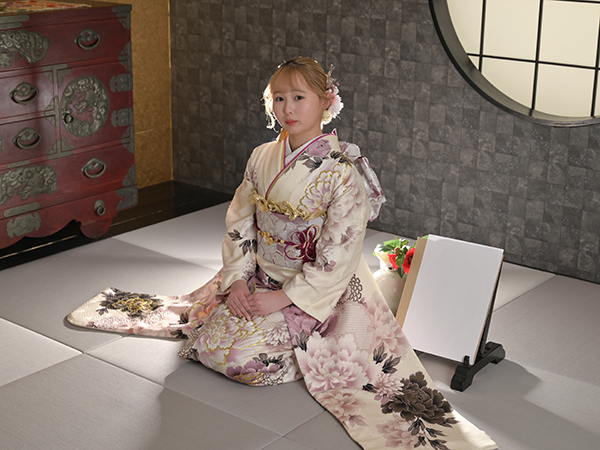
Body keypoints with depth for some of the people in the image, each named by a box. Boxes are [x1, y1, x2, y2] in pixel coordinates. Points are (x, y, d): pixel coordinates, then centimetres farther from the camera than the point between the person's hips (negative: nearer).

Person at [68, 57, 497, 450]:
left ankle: (312, 352, 9)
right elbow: (239, 222, 5)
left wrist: (285, 297, -19)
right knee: (208, 339, -3)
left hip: (316, 289, -6)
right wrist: (237, 280, -7)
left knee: (243, 355, -16)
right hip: (258, 276, 6)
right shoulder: (262, 158, -1)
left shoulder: (342, 171, -19)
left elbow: (338, 258, -19)